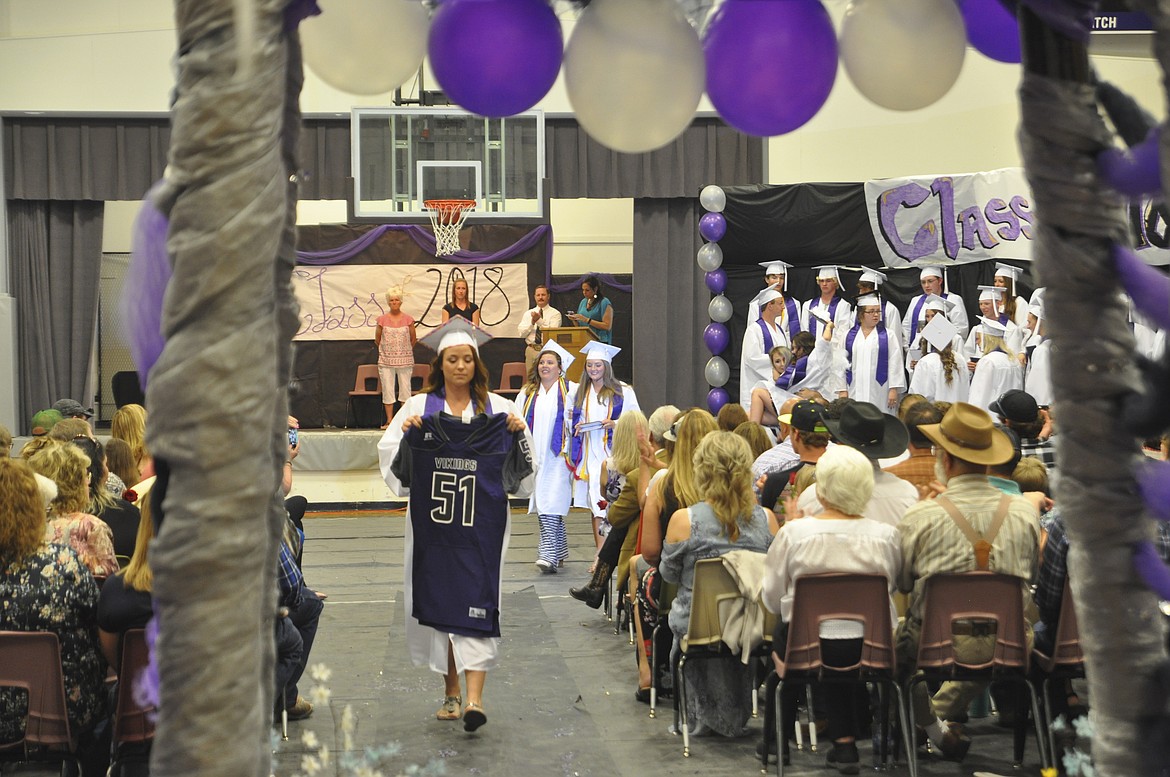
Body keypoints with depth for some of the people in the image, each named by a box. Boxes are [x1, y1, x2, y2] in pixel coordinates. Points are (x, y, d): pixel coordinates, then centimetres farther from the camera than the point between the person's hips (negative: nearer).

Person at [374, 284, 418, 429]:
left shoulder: (408, 320, -1)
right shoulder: (382, 320, 0)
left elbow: (413, 339, 10)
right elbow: (377, 339, 10)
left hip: (405, 360, 0)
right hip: (386, 361, 0)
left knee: (405, 389, 2)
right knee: (387, 390, 1)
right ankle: (389, 421, 7)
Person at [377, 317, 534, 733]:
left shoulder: (497, 408, 7)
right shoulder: (419, 406, 7)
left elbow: (520, 465, 7)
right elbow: (390, 455, 4)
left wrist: (519, 433, -11)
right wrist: (406, 433, -14)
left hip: (481, 525, -1)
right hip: (432, 523, 1)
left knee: (477, 604, -10)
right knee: (438, 600, 6)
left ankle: (474, 697, -14)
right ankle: (451, 692, 21)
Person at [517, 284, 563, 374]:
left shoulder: (555, 313, 2)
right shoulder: (528, 314, 13)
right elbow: (522, 333, 3)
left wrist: (539, 320, -20)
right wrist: (532, 322, -11)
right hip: (532, 349, 3)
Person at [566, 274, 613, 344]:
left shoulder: (604, 303, -3)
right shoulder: (583, 302, 16)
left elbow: (607, 326, -11)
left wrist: (587, 320, -14)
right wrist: (574, 320, -1)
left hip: (599, 341, -5)